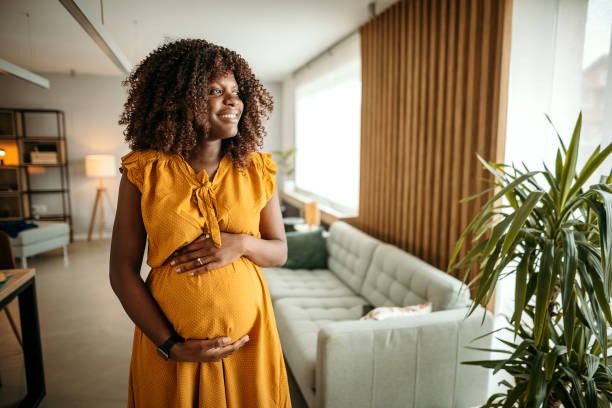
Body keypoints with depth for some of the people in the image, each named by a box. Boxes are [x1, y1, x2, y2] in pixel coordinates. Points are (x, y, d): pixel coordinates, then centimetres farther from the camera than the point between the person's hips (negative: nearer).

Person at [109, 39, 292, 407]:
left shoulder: (257, 170, -3)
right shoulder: (143, 173, -8)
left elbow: (279, 252, 3)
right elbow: (123, 271, -5)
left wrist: (242, 244, -18)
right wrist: (171, 345, -11)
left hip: (248, 335, 2)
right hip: (167, 340, -1)